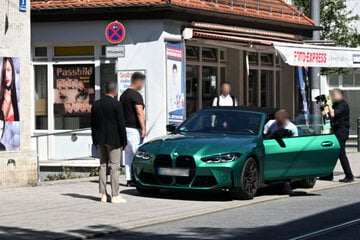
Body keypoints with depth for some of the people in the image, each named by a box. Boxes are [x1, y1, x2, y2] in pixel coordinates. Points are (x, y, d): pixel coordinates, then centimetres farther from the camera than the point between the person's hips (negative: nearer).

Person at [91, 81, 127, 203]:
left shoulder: (96, 104, 6)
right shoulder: (116, 104, -11)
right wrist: (124, 142, -4)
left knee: (103, 166, 11)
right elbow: (121, 124, -11)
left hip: (100, 140, 6)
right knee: (114, 167, -3)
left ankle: (103, 194, 11)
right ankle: (115, 196, -2)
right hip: (113, 140, -6)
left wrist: (95, 141, 16)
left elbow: (93, 124, 10)